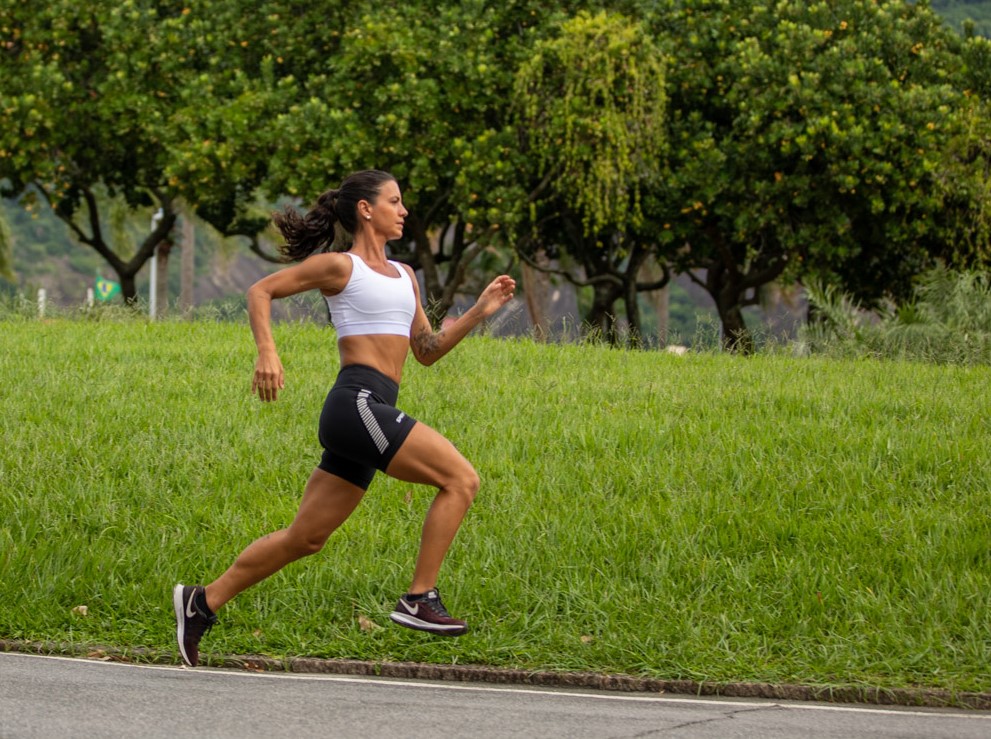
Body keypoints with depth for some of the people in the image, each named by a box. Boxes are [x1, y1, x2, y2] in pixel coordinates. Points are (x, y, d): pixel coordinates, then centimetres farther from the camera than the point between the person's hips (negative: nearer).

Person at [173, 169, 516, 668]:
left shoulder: (403, 276, 24)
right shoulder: (339, 266, 1)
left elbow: (427, 351, 25)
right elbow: (261, 290, 1)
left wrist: (479, 312, 14)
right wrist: (267, 353, -14)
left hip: (373, 411, 8)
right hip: (357, 401, -8)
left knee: (305, 538, 9)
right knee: (461, 479, -15)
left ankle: (203, 602, 15)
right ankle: (419, 599, -14)